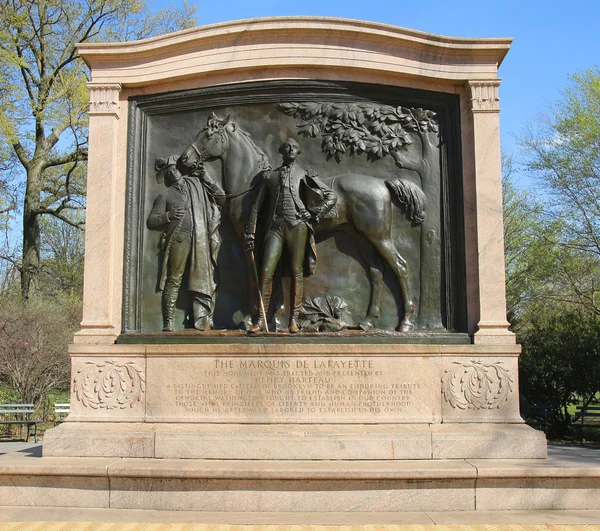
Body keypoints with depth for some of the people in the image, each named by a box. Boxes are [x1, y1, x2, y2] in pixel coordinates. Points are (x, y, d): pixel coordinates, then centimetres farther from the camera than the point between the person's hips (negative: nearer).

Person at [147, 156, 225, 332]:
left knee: (202, 281, -5)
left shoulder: (197, 183, 23)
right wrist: (168, 215, -7)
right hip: (178, 239, -1)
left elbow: (221, 198, 22)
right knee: (174, 280, -5)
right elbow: (151, 221, 9)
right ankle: (168, 322, -4)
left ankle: (203, 321, -5)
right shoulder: (165, 196, 16)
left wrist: (207, 179, 14)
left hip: (202, 240, 2)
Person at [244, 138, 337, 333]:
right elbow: (257, 205, 16)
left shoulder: (304, 175, 12)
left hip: (298, 226, -1)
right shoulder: (270, 176, 17)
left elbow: (332, 196, 10)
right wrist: (250, 231, 9)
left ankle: (294, 319, 3)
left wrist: (315, 215, 1)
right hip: (276, 227, 1)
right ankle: (260, 319, -3)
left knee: (297, 272, -2)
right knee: (266, 271, -7)